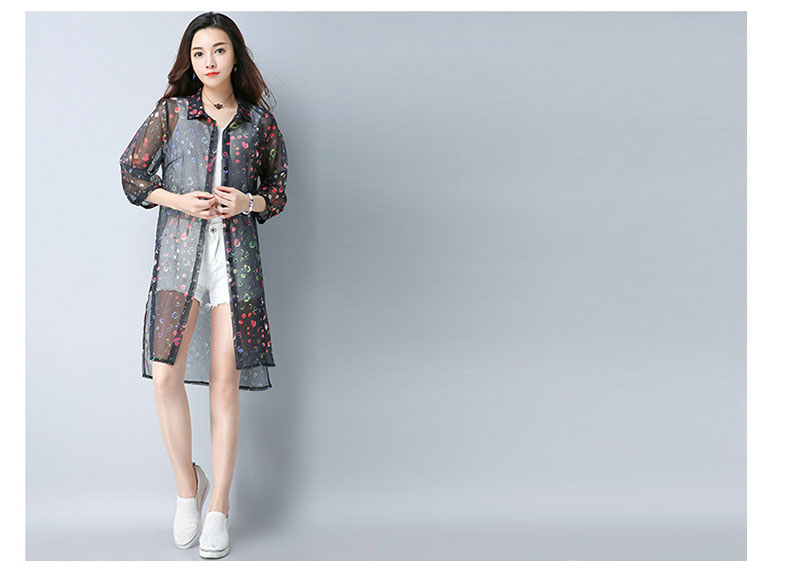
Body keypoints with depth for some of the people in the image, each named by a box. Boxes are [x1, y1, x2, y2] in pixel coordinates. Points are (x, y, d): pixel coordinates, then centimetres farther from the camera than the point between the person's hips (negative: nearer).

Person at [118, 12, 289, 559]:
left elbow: (278, 190, 14)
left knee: (225, 383, 0)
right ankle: (187, 484, 12)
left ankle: (219, 507, 12)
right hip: (180, 250, 0)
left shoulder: (259, 118, 9)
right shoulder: (171, 112, 7)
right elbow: (132, 173, 10)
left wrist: (249, 202, -7)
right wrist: (179, 201, -6)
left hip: (237, 253, 0)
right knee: (166, 374, -12)